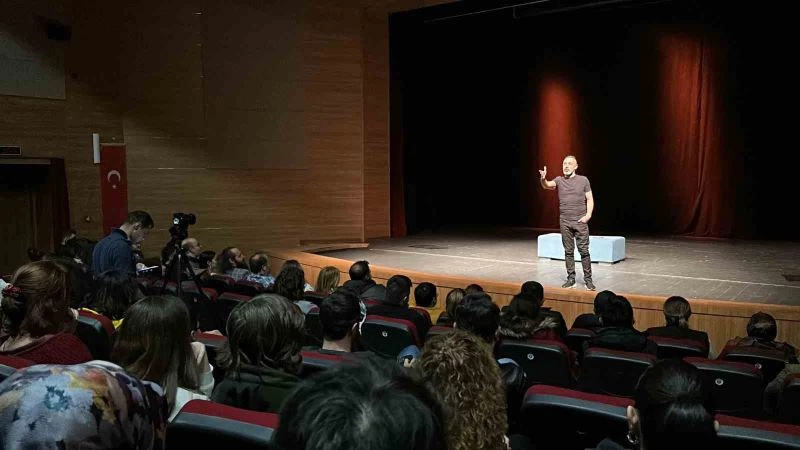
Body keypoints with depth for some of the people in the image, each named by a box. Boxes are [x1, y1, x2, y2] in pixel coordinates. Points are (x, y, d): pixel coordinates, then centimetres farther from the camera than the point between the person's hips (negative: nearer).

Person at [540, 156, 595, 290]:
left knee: (584, 250, -2)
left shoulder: (583, 180, 2)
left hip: (580, 221, -2)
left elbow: (590, 199, 3)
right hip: (565, 222, 2)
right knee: (568, 251, 7)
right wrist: (543, 179, -39)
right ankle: (571, 279, 14)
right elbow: (547, 185, -17)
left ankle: (588, 279, 5)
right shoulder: (559, 180, 4)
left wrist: (588, 215, -11)